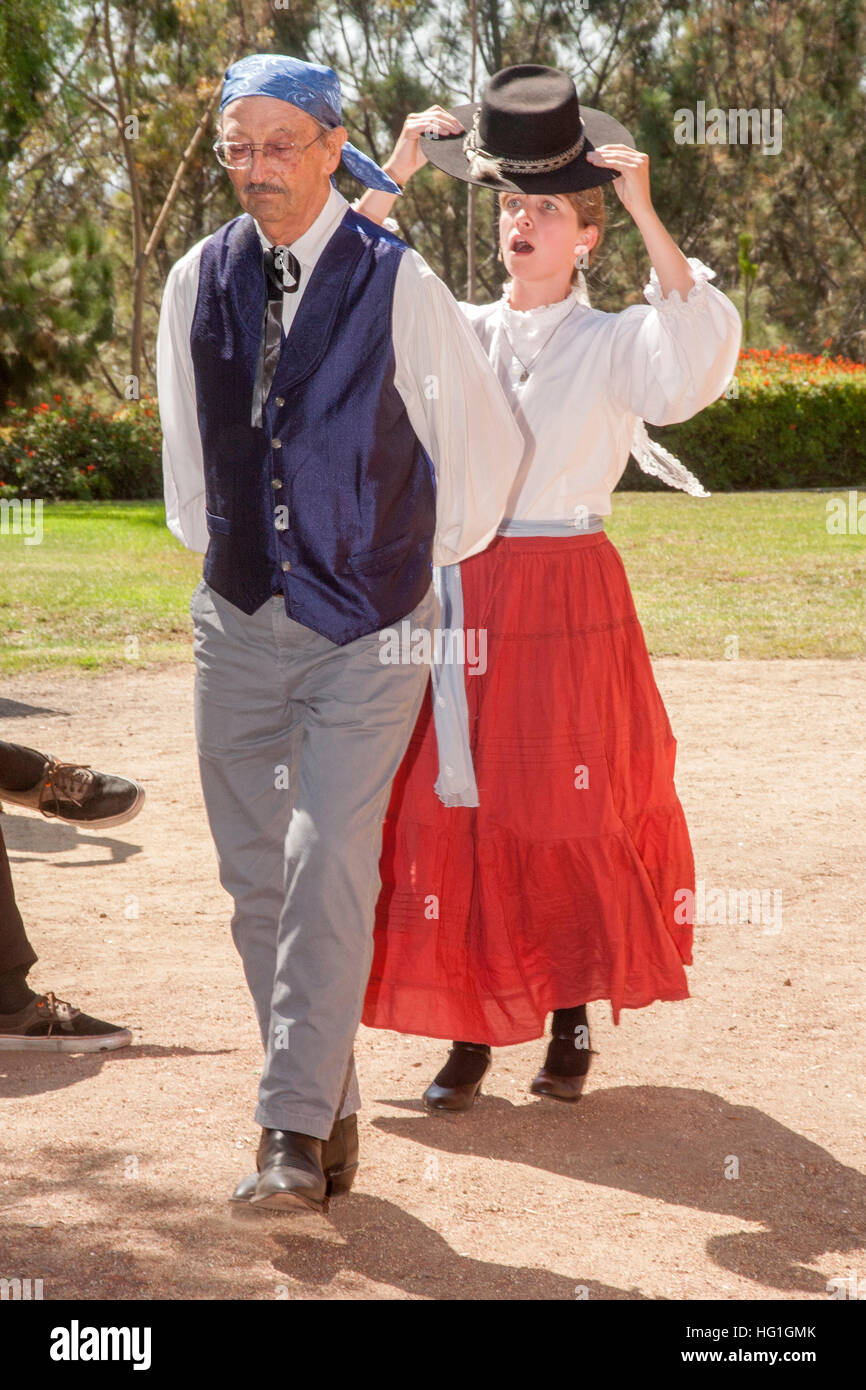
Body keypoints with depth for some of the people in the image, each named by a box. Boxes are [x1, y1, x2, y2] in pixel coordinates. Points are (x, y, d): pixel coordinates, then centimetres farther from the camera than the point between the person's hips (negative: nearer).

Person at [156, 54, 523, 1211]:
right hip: (239, 620, 4)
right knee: (255, 877, 7)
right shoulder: (197, 283, 3)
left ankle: (296, 1135, -12)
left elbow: (485, 435, 4)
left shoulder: (397, 283, -9)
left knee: (329, 865, -14)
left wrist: (431, 556, 11)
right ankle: (328, 1115, 20)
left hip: (368, 626, -4)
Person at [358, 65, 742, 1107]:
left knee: (572, 811, 4)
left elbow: (696, 364, -20)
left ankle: (571, 1020, 20)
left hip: (571, 599, -3)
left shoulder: (614, 343, 0)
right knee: (456, 811, 0)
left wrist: (647, 217, -22)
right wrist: (394, 179, -2)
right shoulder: (457, 334, 10)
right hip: (462, 592, 3)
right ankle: (470, 1028, 10)